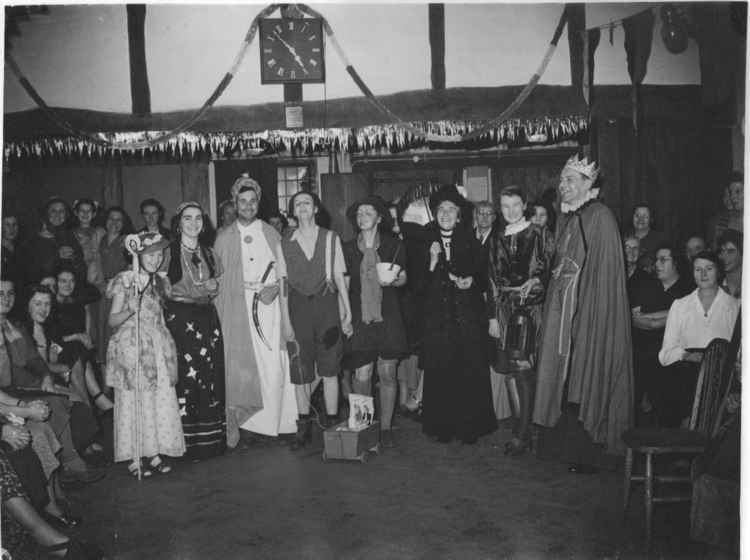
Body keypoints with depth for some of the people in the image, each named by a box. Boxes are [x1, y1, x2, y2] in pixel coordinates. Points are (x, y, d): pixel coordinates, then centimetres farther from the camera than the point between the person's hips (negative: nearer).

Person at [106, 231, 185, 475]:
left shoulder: (160, 282, 13)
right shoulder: (125, 281, -5)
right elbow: (112, 320, -8)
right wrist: (130, 310, -24)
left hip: (158, 349, 6)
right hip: (131, 348, -5)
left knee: (161, 400, 3)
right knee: (133, 402, -2)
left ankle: (155, 453, 13)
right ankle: (135, 458, 7)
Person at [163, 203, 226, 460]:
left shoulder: (208, 253, 16)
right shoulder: (169, 252, -1)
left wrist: (214, 287, 3)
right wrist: (202, 288, -11)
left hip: (208, 318, 5)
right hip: (180, 319, -5)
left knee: (211, 376, 2)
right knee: (186, 378, -10)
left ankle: (213, 437, 11)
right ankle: (189, 441, -2)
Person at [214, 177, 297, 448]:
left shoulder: (271, 233, 9)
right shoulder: (224, 238, 8)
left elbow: (282, 271, 10)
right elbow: (218, 279, 7)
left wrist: (276, 287, -8)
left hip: (268, 305, 0)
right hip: (236, 310, 0)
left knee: (272, 366, -2)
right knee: (239, 367, -3)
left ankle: (271, 422, 10)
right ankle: (236, 423, 3)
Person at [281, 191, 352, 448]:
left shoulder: (331, 238, 6)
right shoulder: (285, 243, 7)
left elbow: (339, 277, 5)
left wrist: (347, 311, 1)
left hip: (326, 304, -1)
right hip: (298, 306, 1)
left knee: (329, 368, 2)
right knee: (300, 369, 4)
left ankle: (331, 422, 12)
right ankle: (304, 426, 16)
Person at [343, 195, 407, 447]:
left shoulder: (393, 246, 5)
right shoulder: (348, 249, 6)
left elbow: (403, 278, 11)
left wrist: (391, 280, -12)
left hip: (388, 318, 0)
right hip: (359, 319, 0)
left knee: (387, 373, 3)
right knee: (361, 375, -5)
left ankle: (386, 427, 17)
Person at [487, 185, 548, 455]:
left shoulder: (537, 234, 0)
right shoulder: (497, 239, 12)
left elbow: (545, 271, 1)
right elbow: (492, 279, 11)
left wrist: (534, 282, -19)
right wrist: (492, 316, 7)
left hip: (529, 308, -5)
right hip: (504, 309, 5)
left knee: (523, 369, -9)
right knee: (508, 371, 6)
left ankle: (521, 434, -1)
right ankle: (523, 430, 17)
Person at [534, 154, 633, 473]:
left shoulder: (600, 217, -9)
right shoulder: (565, 218, 14)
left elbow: (604, 272, -14)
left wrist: (586, 311, -19)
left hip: (590, 310, -8)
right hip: (563, 309, 8)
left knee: (586, 381, -3)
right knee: (564, 377, 10)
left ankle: (587, 453, 7)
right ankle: (564, 445, 19)